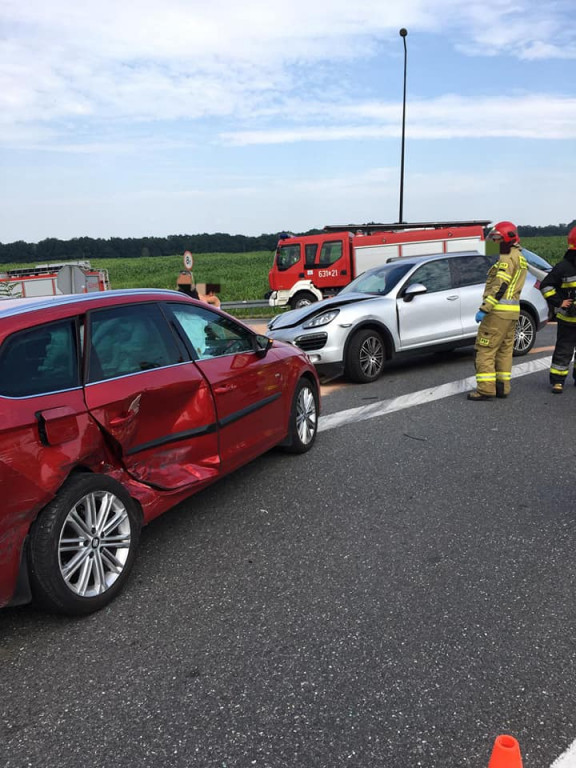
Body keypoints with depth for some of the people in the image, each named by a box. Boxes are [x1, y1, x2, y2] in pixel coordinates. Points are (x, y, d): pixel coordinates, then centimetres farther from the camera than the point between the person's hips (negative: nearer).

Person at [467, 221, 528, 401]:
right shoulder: (520, 258, 20)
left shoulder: (508, 258, -12)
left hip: (499, 311, -10)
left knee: (485, 349, -8)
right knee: (505, 350, 13)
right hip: (512, 311, 10)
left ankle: (486, 389, -9)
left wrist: (484, 309, -22)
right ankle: (502, 387, 17)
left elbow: (499, 286, -21)